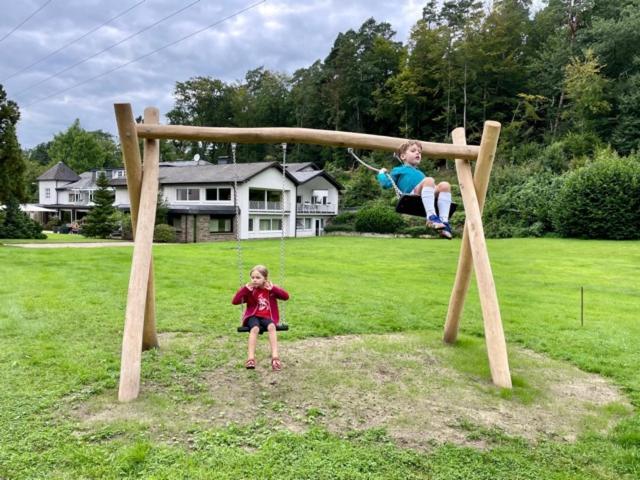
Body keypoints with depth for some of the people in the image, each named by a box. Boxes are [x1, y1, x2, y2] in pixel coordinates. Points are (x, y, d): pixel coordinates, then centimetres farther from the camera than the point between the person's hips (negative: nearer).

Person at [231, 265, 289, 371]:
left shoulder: (271, 289, 5)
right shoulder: (250, 290, 3)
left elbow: (286, 296, -6)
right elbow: (235, 301, -6)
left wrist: (273, 288, -13)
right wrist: (245, 288, -13)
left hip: (267, 317, 0)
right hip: (253, 316, 0)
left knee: (271, 326, -34)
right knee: (255, 328, -35)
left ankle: (275, 357, -37)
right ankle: (250, 358, -37)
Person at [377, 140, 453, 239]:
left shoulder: (420, 173, 42)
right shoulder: (399, 170, 27)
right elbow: (386, 184, 15)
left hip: (430, 196, 6)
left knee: (445, 185, -24)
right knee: (429, 180, -33)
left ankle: (444, 221, -37)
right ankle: (431, 217, -43)